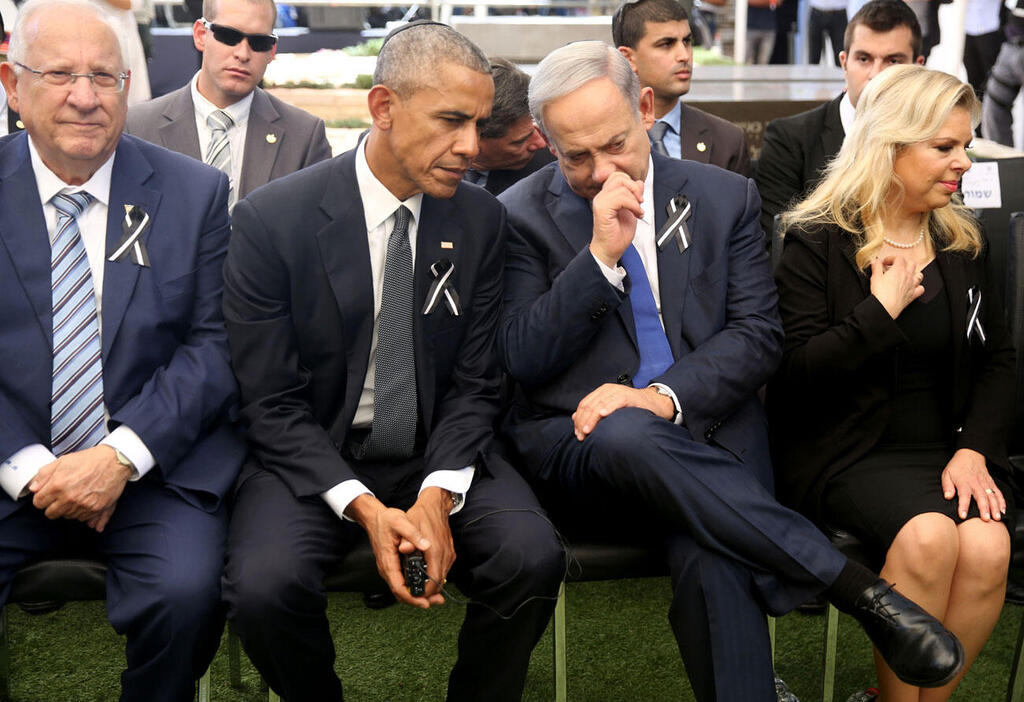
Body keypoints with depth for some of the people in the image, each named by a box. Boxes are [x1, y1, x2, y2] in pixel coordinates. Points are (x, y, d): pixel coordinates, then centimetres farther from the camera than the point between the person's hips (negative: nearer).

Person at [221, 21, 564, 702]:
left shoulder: (481, 218, -2)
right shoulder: (271, 220, -11)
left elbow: (475, 383, 1)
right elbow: (273, 404, -10)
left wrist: (438, 495, -16)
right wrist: (364, 509, -21)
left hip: (439, 456, 2)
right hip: (314, 460, -2)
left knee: (533, 557, -24)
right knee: (265, 587, -30)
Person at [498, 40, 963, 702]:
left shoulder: (725, 197, 9)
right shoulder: (522, 217, 4)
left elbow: (758, 335, 3)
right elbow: (523, 360, -3)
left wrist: (664, 397, -15)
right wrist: (601, 254, -15)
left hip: (707, 432, 1)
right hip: (579, 442, 0)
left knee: (712, 558, -34)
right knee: (629, 437, -38)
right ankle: (855, 584, -31)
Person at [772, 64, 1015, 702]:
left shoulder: (964, 243, 14)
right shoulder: (818, 242, -1)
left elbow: (998, 361, 13)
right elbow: (796, 374, -9)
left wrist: (975, 448, -3)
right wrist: (882, 308, -13)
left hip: (947, 450, 4)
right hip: (848, 452, -4)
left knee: (987, 548, -27)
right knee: (928, 536, -33)